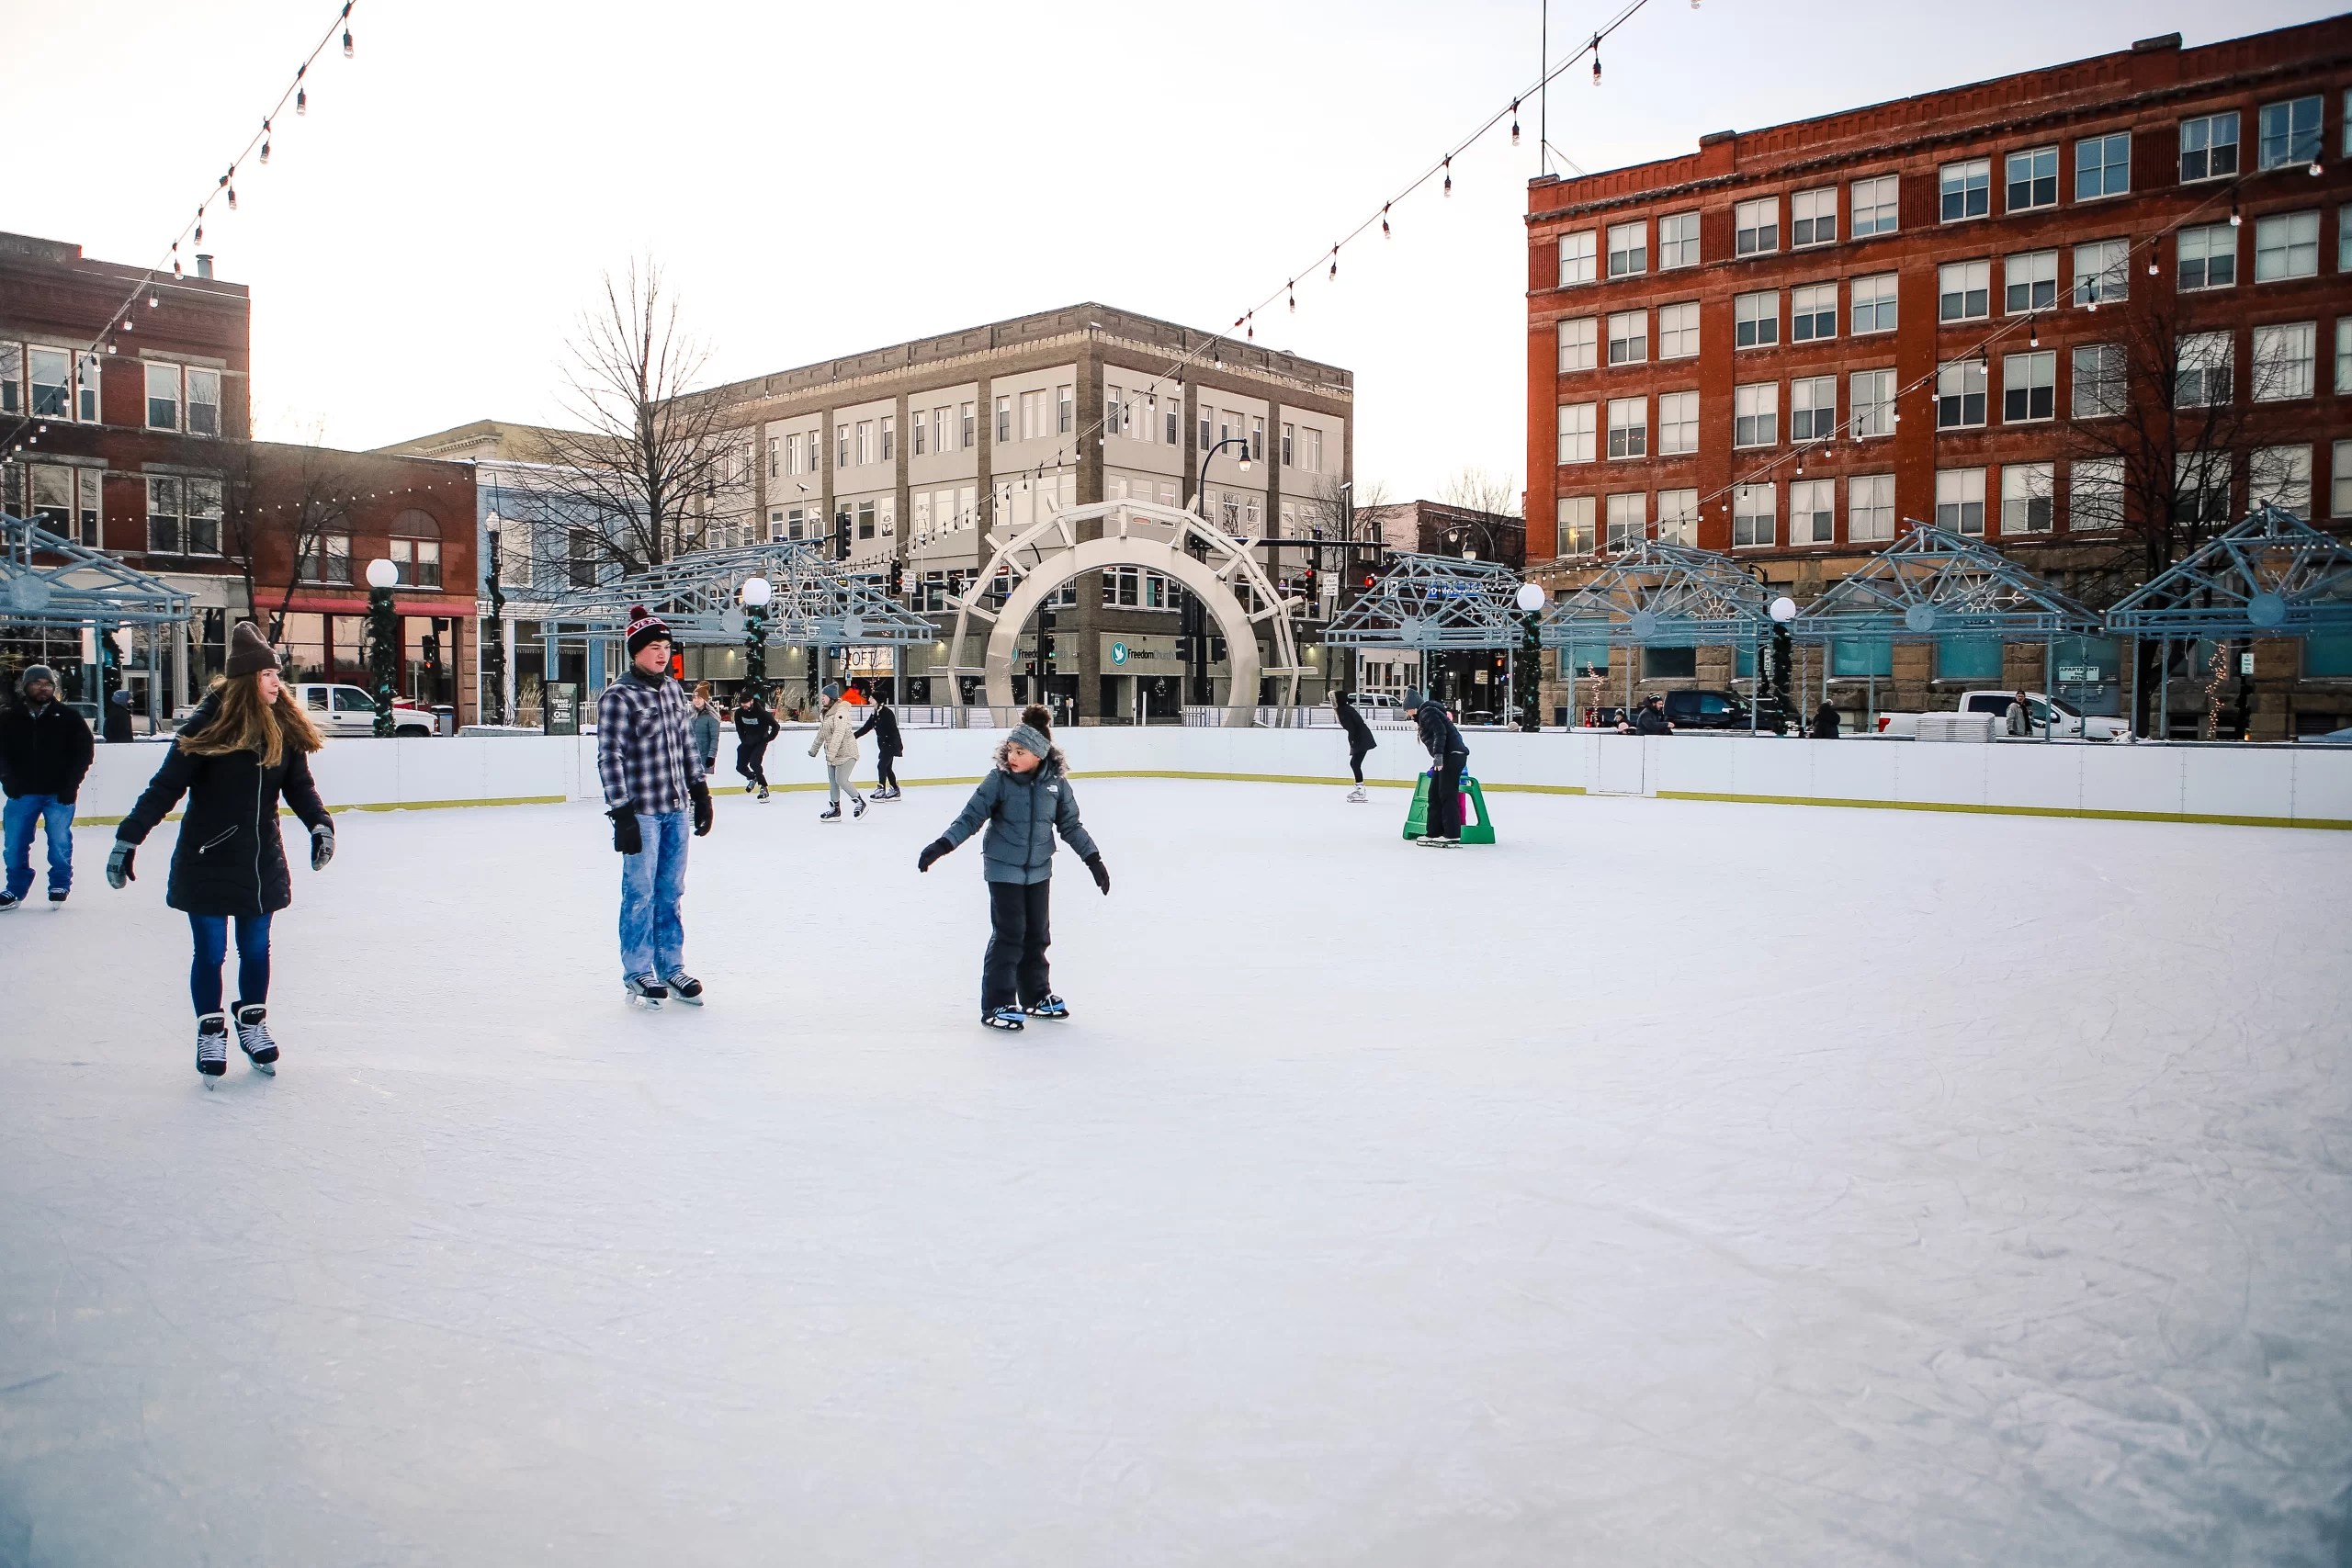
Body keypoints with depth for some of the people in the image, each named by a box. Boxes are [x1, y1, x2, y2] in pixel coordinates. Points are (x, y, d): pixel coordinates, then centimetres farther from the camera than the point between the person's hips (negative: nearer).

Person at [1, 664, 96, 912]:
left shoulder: (68, 717, 0)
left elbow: (84, 750, 1)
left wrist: (70, 784, -7)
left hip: (59, 793, -2)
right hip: (22, 793, 2)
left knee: (60, 842, 1)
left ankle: (60, 885, 19)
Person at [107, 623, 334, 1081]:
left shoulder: (284, 728, -2)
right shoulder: (210, 725, -17)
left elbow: (299, 785, 6)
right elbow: (165, 787, -15)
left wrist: (320, 823, -10)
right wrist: (128, 839, -17)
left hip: (263, 862, 4)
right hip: (207, 862, -4)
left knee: (256, 949, 14)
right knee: (210, 953, 7)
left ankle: (252, 1022, 33)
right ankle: (210, 1032, 25)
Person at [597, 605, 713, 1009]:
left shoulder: (674, 691, 11)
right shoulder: (618, 697, -10)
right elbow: (609, 758, -13)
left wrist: (700, 791, 16)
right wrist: (621, 813, -18)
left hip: (676, 809, 6)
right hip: (640, 812, -6)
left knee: (671, 893, 12)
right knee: (640, 894, 2)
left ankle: (671, 968, 22)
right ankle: (637, 975, 14)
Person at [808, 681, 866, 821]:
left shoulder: (841, 712, -18)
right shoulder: (827, 712, 12)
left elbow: (839, 733, -27)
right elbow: (822, 733, 22)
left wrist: (831, 752, -32)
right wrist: (814, 749, 26)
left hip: (846, 753, -10)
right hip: (832, 754, 10)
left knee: (841, 780, -13)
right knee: (832, 781, 9)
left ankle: (860, 803, 4)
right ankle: (835, 810, 17)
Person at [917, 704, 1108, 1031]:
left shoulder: (1056, 783, -6)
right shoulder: (999, 779, -14)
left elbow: (1070, 825, 4)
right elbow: (971, 817, -11)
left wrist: (1093, 859, 4)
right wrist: (941, 846, -19)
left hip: (1038, 870, 4)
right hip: (1004, 869, -4)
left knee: (1037, 934, 13)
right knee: (1008, 935, -6)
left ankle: (1036, 996, 29)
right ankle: (996, 1004, 4)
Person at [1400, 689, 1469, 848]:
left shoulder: (1427, 712, -7)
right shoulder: (1425, 713, 23)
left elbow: (1440, 732, -21)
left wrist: (1438, 755, -28)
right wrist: (1437, 759, 20)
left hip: (1453, 756, -11)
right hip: (1447, 757, 11)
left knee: (1447, 794, -11)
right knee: (1434, 794, 11)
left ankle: (1452, 836, -12)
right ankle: (1434, 833, 14)